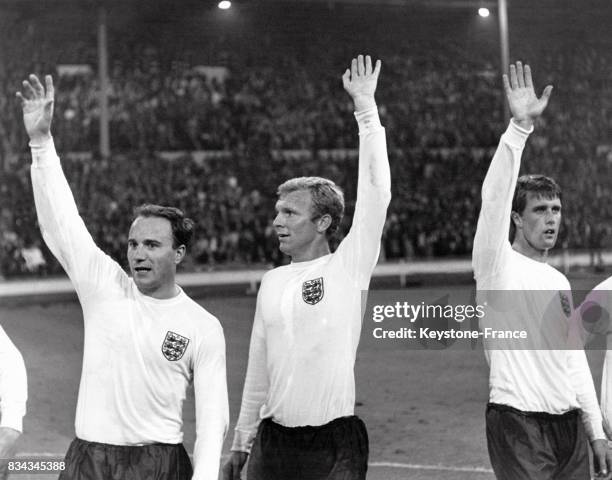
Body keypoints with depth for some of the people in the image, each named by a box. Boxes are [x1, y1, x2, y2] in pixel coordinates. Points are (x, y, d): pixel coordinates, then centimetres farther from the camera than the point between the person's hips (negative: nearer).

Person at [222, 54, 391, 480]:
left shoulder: (347, 268, -4)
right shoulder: (272, 283, 10)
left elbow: (376, 194, -15)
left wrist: (366, 109, -17)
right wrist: (241, 443, 16)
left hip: (334, 444, -5)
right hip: (273, 441, 5)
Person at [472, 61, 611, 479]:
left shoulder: (559, 282, 17)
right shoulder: (498, 265, -3)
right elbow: (495, 197, -20)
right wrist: (520, 127, -29)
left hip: (570, 426, 7)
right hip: (519, 425, -7)